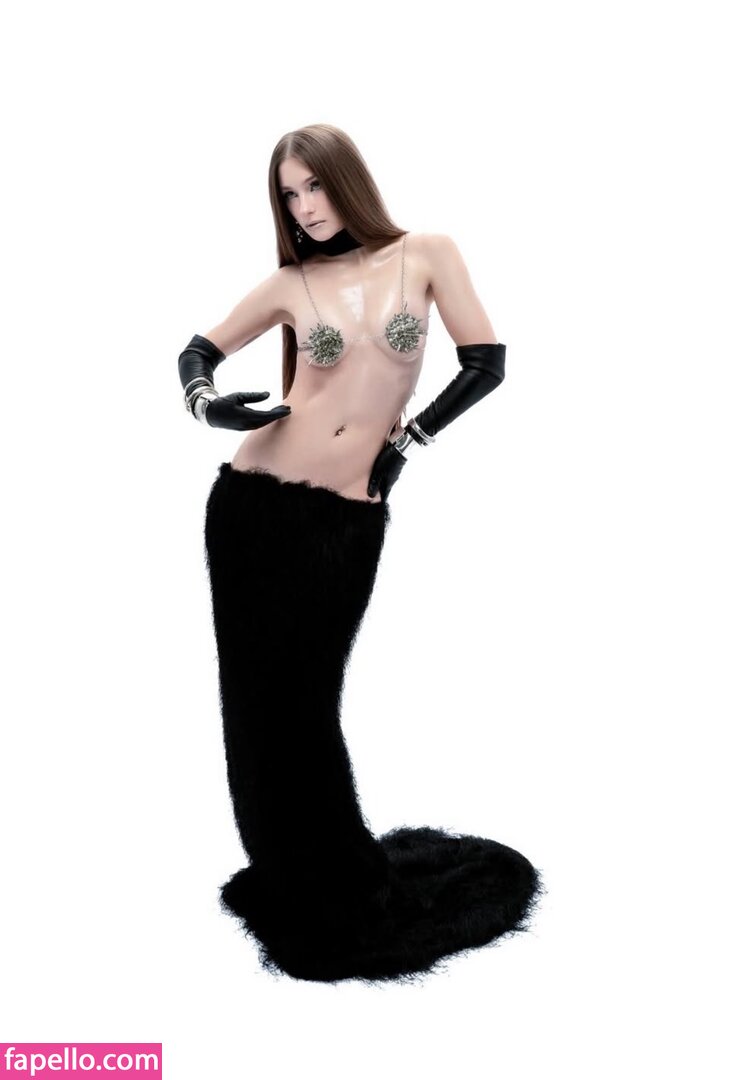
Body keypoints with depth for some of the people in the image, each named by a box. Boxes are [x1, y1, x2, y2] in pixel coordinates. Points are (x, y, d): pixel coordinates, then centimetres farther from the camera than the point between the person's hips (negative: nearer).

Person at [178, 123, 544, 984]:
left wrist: (406, 441, -1)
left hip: (349, 520, -2)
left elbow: (486, 363, 0)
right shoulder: (291, 283, 4)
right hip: (254, 503, 2)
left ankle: (334, 882, 29)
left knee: (306, 703, 5)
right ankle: (294, 881, 28)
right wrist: (208, 405, -11)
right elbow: (198, 353, 10)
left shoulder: (426, 256, 2)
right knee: (260, 696, 7)